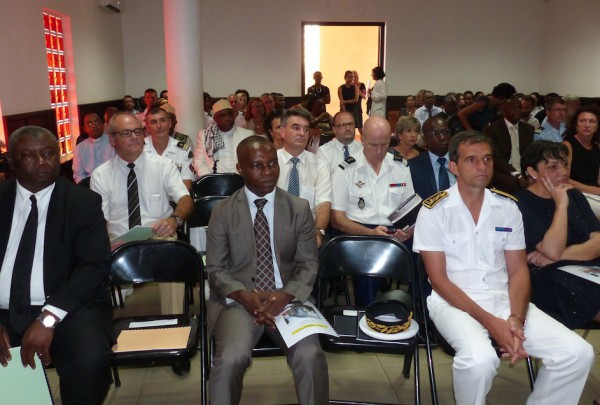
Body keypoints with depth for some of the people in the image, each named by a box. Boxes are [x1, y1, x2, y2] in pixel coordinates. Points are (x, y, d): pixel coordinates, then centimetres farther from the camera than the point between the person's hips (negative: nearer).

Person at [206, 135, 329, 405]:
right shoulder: (223, 213, 2)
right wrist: (245, 296, -17)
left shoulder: (299, 209, 5)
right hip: (238, 300, 0)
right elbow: (215, 269, 2)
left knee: (310, 356, -24)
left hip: (287, 298, 1)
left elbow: (308, 265, 4)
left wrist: (284, 296, -15)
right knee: (230, 358, -28)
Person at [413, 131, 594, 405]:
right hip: (453, 301, -4)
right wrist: (489, 321, -17)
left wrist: (516, 318, -13)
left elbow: (518, 271, 6)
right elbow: (438, 279, -10)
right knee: (480, 359, -34)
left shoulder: (508, 208, 6)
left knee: (578, 353, -13)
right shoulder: (434, 210, -7)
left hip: (503, 298, 5)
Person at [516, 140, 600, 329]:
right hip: (550, 280, -6)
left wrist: (557, 256, -12)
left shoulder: (574, 195, 15)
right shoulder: (522, 204, -6)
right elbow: (553, 250, -17)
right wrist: (561, 205, -13)